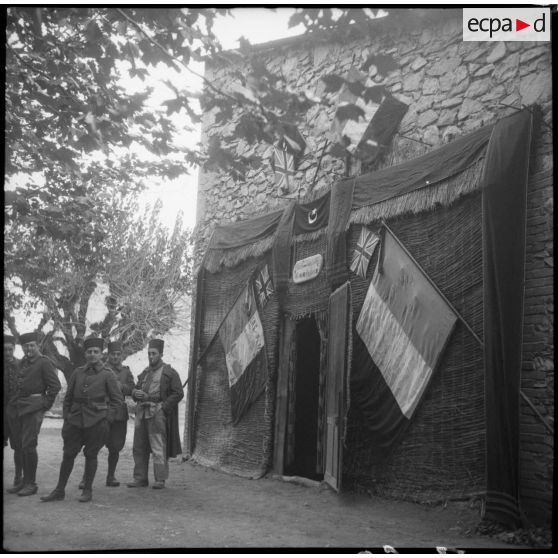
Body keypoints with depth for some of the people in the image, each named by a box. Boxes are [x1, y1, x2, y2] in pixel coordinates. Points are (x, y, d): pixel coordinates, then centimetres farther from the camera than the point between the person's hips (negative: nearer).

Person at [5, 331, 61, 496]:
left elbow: (55, 385, -9)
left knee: (28, 446, -7)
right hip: (14, 410, 7)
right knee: (17, 446, 9)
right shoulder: (21, 362, 15)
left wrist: (46, 404, -8)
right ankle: (22, 480, 20)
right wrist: (10, 401, 13)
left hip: (32, 409, -7)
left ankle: (31, 483, 2)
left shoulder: (44, 363, -5)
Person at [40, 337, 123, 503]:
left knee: (91, 455, 3)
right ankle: (59, 490, 16)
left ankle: (88, 490, 16)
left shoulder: (107, 374, -2)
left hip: (96, 421, -3)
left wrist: (107, 419, -6)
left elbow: (117, 399, 0)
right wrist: (66, 418, 8)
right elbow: (68, 397, 13)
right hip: (75, 419, 3)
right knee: (68, 454, 5)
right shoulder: (77, 373, 8)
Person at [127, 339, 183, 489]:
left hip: (157, 413, -6)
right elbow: (135, 389, 25)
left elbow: (178, 393, -5)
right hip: (142, 413, 7)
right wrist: (136, 393, 0)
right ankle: (140, 478, 16)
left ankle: (160, 479, 0)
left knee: (158, 447, -6)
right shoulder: (144, 373, 19)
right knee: (139, 447, 8)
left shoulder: (169, 373, -1)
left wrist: (164, 406, -13)